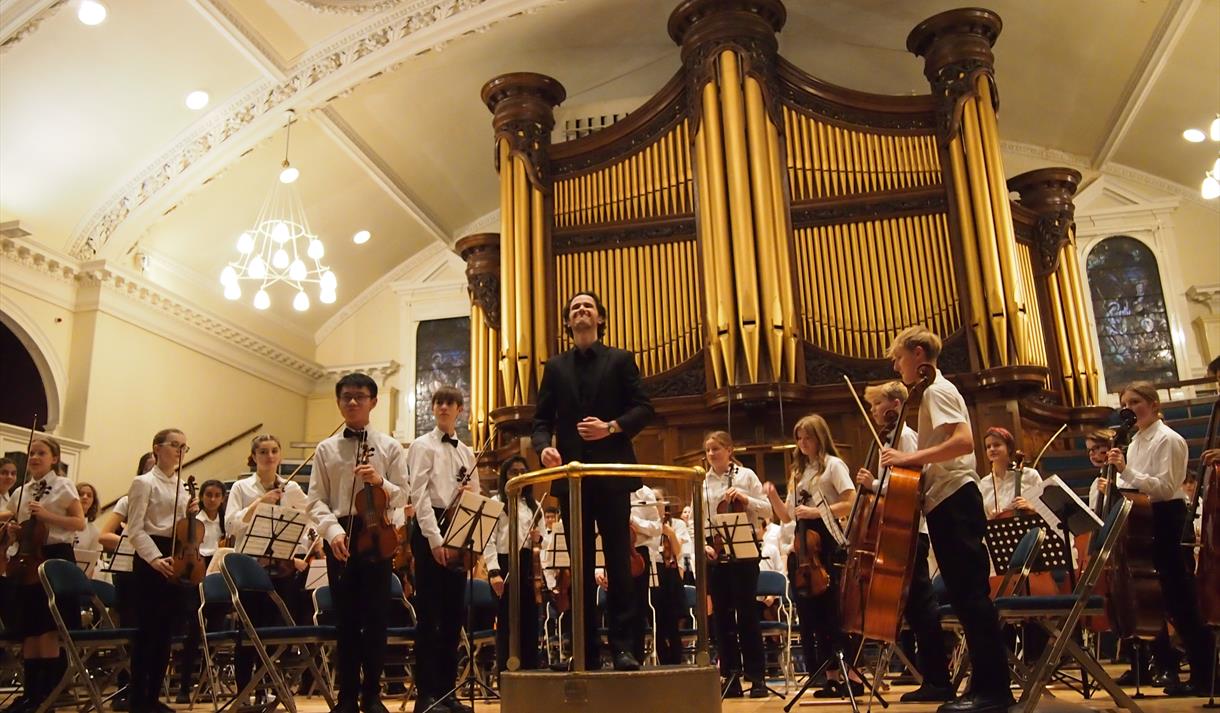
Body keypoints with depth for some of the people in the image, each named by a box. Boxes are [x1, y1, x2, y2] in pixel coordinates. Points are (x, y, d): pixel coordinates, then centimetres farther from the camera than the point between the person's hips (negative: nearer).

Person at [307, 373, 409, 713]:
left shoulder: (389, 446, 5)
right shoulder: (326, 449, 7)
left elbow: (402, 498, 2)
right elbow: (316, 500, 2)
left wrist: (381, 482, -17)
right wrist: (333, 531, -14)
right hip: (339, 536, 1)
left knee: (376, 617, 3)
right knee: (346, 618, 6)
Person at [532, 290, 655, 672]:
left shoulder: (620, 360, 8)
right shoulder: (555, 367, 15)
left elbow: (643, 408, 2)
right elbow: (542, 419, 10)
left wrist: (612, 427, -15)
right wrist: (544, 446, -10)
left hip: (612, 472, -2)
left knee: (619, 560, -3)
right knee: (580, 565, 5)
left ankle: (622, 645, 2)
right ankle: (588, 650, 10)